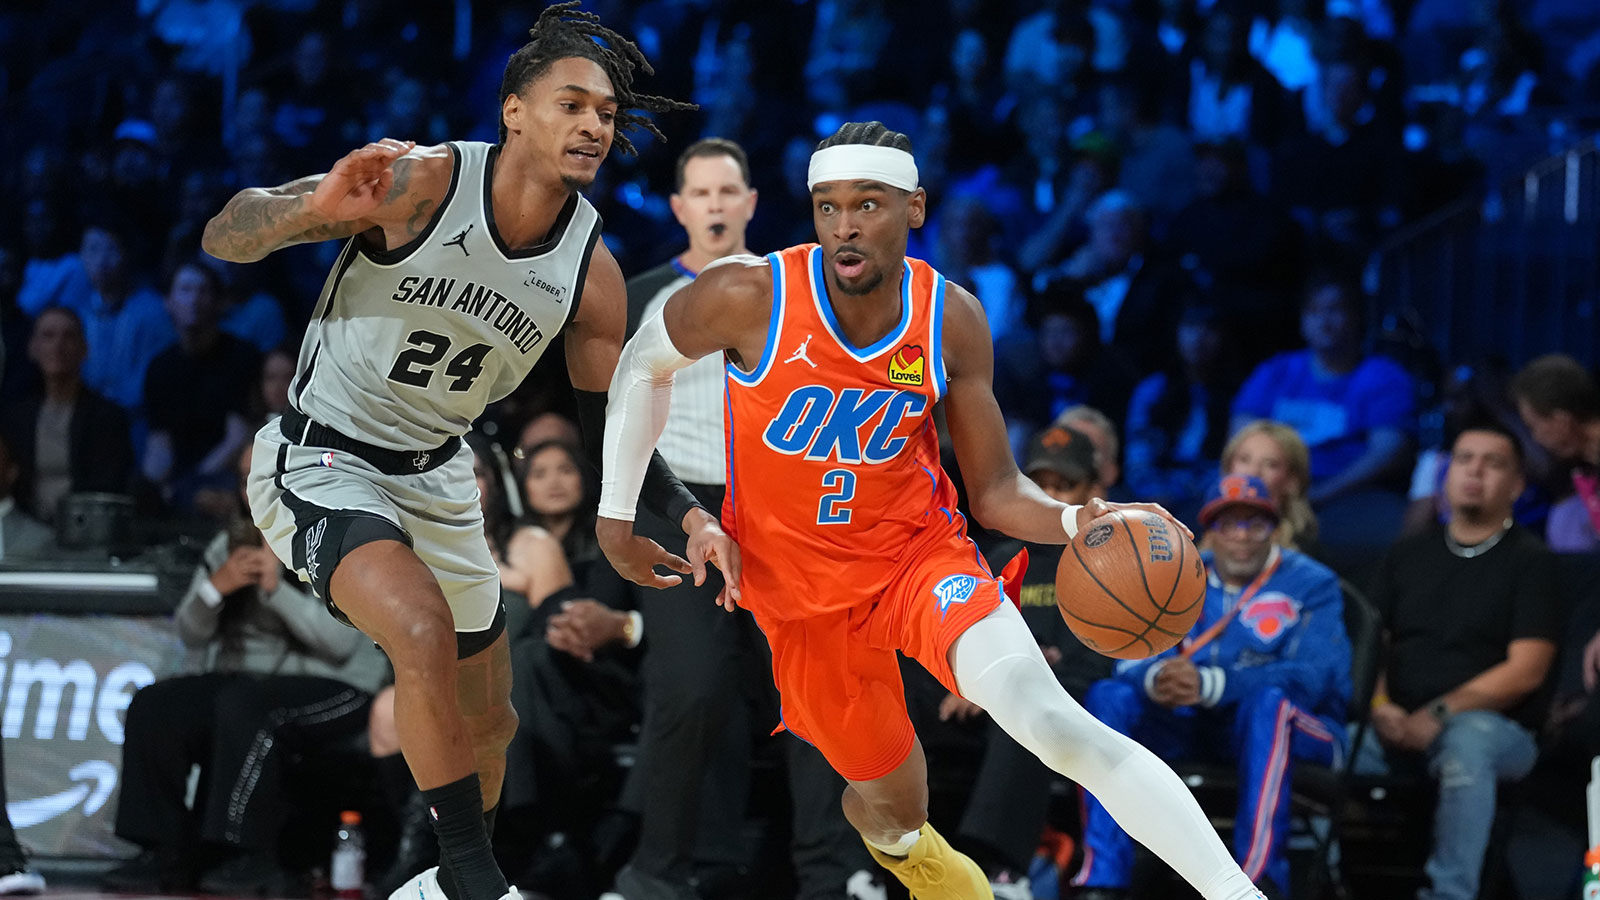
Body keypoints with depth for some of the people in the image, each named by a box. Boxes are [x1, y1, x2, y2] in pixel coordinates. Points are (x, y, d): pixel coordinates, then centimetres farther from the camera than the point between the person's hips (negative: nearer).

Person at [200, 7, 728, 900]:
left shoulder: (592, 273, -8)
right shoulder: (423, 183, -24)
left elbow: (608, 415, 6)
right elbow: (225, 238, -23)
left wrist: (686, 516, -8)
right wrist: (317, 209, -44)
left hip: (436, 479, 7)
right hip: (320, 466, -7)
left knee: (488, 719, 17)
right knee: (425, 629, -32)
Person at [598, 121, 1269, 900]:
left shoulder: (952, 322, -13)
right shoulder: (752, 299, -20)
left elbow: (995, 491, -7)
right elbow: (646, 361, 1)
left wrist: (1076, 521, -28)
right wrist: (616, 512, 3)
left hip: (921, 551, -1)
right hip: (801, 589, 1)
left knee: (1052, 722, -27)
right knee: (892, 804, 11)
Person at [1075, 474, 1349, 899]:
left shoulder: (1312, 584, -1)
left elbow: (1314, 674, -18)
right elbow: (1132, 659, 1)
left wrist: (1211, 684, -32)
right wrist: (1155, 679, -28)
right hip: (1191, 731, 4)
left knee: (1268, 702, -38)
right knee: (1109, 696, -20)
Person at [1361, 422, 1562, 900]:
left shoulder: (1530, 561, 6)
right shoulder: (1408, 555, 20)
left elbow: (1526, 670, -5)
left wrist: (1439, 715, -15)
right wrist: (1379, 707, -9)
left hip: (1497, 729, -4)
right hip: (1400, 730, 4)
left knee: (1466, 741, -40)